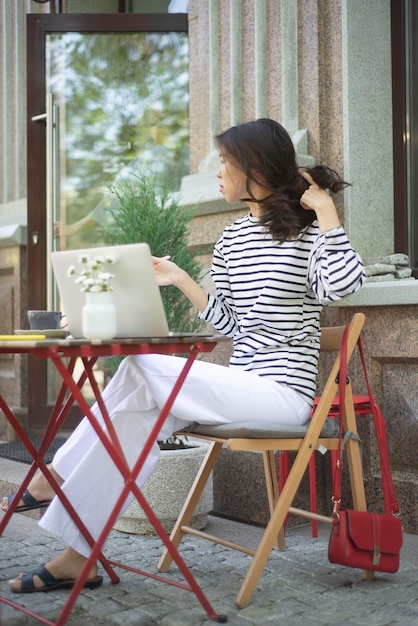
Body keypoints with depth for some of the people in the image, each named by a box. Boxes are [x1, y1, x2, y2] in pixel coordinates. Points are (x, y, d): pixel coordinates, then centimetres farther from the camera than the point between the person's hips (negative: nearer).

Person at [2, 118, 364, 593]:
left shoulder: (308, 230, -4)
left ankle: (56, 477, -5)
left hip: (284, 392, -7)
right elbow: (229, 323, 13)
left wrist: (324, 209, -19)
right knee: (134, 415, -17)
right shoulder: (231, 240, 15)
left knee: (139, 370, -20)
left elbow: (343, 284, -26)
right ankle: (79, 556, -14)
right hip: (241, 387, 7)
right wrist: (181, 281, 7)